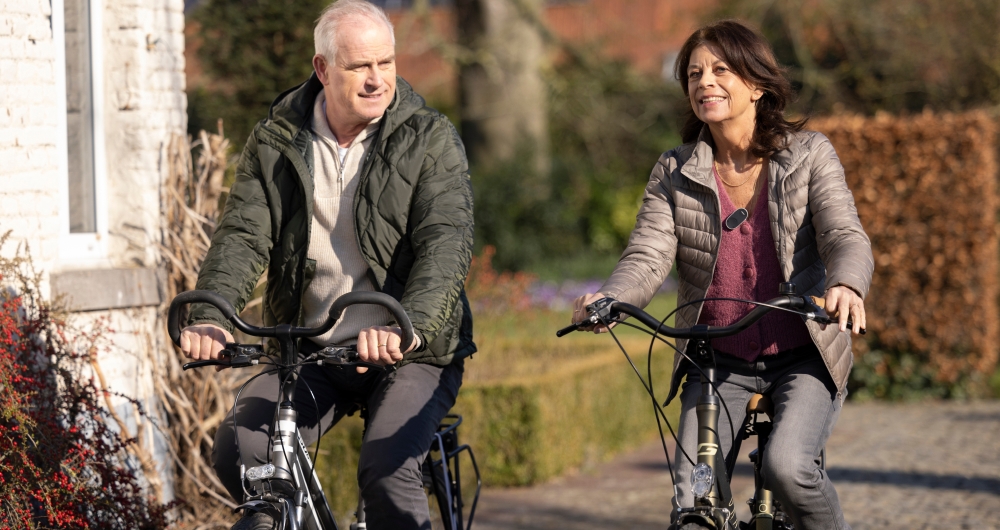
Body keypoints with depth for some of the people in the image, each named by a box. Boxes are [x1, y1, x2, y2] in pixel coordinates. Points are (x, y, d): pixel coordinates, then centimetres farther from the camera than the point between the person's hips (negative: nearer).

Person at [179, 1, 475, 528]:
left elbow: (447, 242, -18)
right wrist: (210, 317, -27)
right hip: (309, 351, 3)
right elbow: (242, 235, -6)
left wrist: (409, 325, -38)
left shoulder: (431, 139, -5)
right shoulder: (274, 143, 3)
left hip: (410, 353, -3)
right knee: (237, 455, -17)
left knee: (387, 473, -27)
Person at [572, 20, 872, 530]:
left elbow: (846, 236, -15)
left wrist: (845, 286, -40)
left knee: (787, 467, -27)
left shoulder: (808, 153, -3)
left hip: (802, 358, -2)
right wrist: (608, 300, -34)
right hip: (717, 362, 2)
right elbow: (647, 256, -10)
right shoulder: (675, 172, 1)